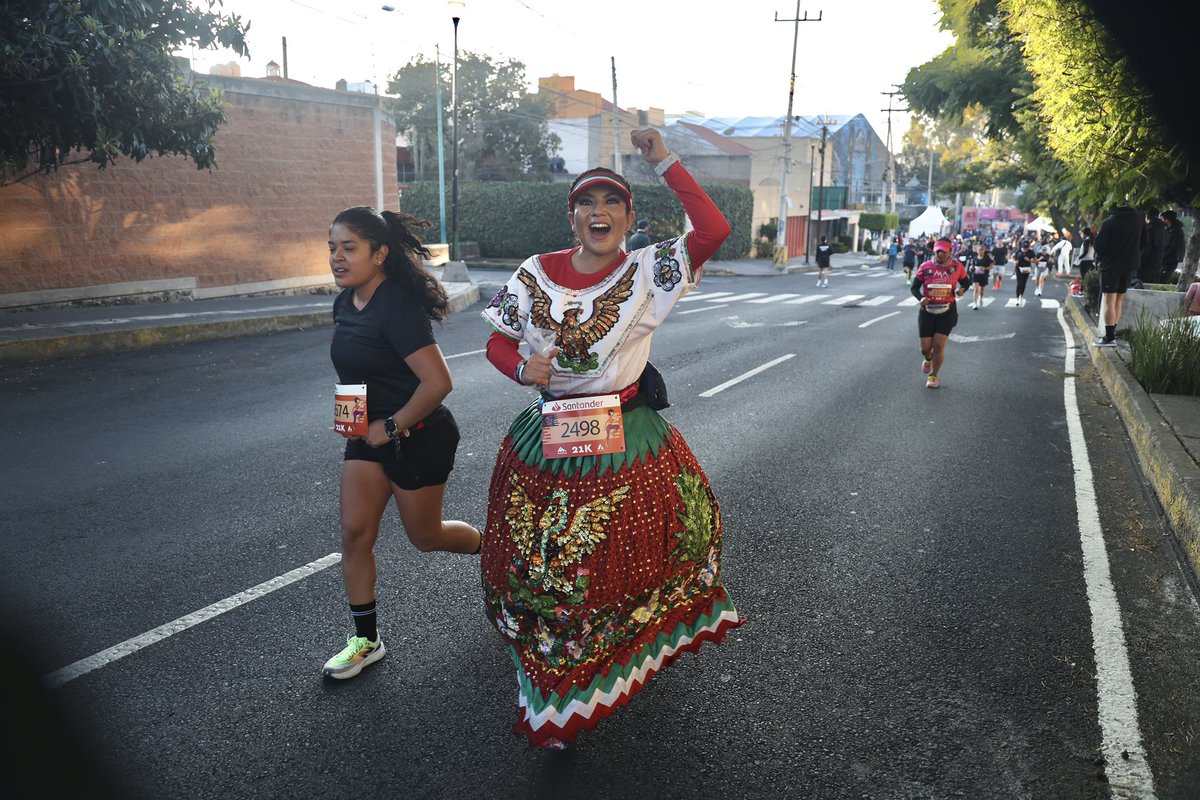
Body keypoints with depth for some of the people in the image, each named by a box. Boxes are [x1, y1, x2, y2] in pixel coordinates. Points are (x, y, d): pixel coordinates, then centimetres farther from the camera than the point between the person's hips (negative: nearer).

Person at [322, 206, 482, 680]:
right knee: (355, 533, 4)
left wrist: (392, 427, -21)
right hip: (369, 434, 8)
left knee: (424, 536, 10)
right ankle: (366, 640, 18)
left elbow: (438, 382, -32)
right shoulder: (346, 302, 3)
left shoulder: (397, 308, -25)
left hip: (418, 438, -8)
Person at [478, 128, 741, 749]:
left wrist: (664, 163, -18)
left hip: (626, 443, -2)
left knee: (623, 558, 8)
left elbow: (714, 230, -20)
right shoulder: (537, 273, 1)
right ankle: (549, 692, 36)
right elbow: (496, 344, 8)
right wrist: (523, 369, -13)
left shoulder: (646, 271, -6)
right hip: (548, 439, 2)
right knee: (539, 559, 8)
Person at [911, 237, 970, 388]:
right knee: (925, 347, 2)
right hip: (927, 310, 1)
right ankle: (928, 359, 41)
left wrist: (962, 289, -11)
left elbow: (966, 282, 12)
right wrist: (921, 298, -19)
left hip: (947, 311, -1)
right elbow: (914, 287, 2)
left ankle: (933, 376, 15)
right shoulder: (925, 267, -5)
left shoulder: (956, 267, -3)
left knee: (939, 345, -5)